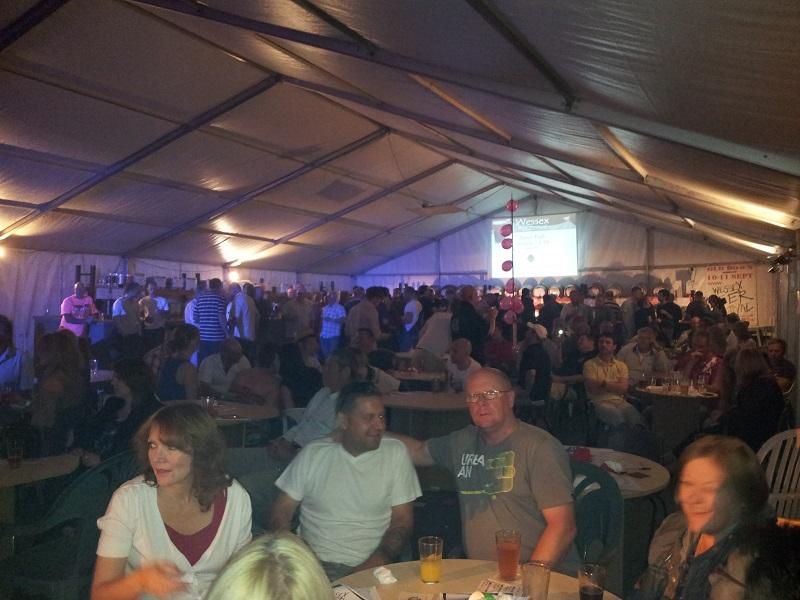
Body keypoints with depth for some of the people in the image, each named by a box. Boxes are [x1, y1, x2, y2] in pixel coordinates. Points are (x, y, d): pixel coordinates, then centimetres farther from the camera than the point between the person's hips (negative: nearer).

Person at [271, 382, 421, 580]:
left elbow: (402, 520, 1)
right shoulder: (312, 454, 3)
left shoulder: (395, 453, 1)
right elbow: (283, 510, 8)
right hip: (312, 563, 1)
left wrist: (369, 568, -12)